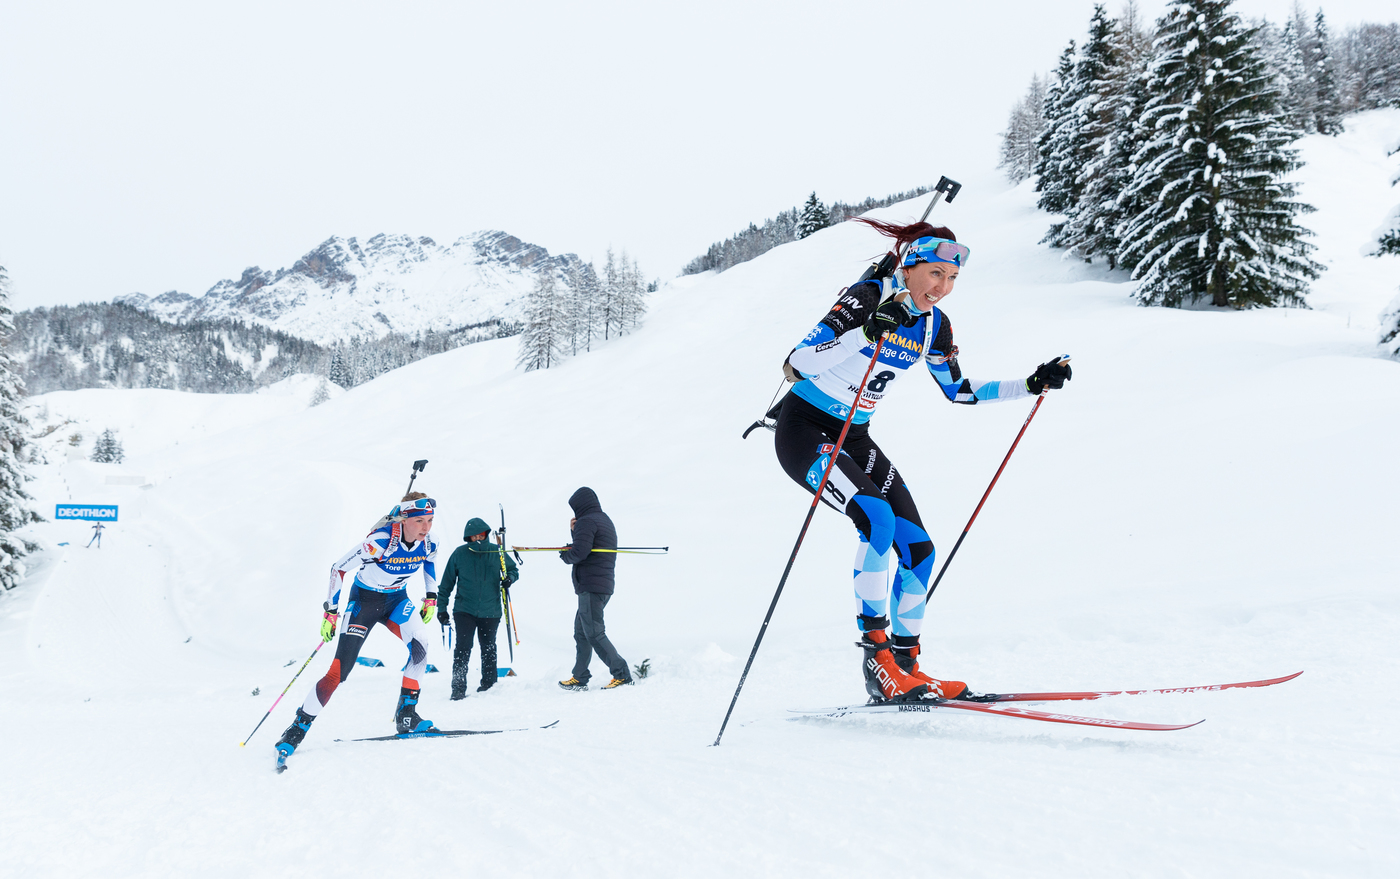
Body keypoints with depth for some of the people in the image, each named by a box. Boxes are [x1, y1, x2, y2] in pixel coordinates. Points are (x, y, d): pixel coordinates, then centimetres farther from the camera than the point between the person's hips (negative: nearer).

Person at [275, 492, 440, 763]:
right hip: (364, 599, -4)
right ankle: (299, 727, 5)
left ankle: (406, 715, -11)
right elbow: (339, 568, -21)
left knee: (420, 645, -23)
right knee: (340, 669, -10)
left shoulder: (426, 542, -15)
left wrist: (431, 597, 7)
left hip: (397, 599, 4)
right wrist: (331, 612, -17)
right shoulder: (380, 542, -32)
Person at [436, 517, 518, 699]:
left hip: (490, 610, 2)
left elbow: (513, 569, 15)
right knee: (462, 648, -9)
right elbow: (447, 583, 5)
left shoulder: (497, 552, 0)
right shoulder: (459, 554, -3)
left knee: (488, 648, 13)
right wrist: (442, 608, 4)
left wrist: (509, 578, -8)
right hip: (464, 609, -1)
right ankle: (458, 687, -4)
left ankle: (489, 684, 28)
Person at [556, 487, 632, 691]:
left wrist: (564, 555, -2)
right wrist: (575, 531, 10)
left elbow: (580, 552, -22)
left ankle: (622, 675, -11)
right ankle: (580, 678, 18)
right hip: (604, 585, 10)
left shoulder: (587, 521, -11)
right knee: (581, 631, 15)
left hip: (590, 586, -10)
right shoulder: (605, 520, 20)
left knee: (594, 633, -9)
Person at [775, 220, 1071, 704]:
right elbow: (799, 363, -27)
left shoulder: (934, 324, 3)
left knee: (918, 547, -2)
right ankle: (875, 651, -19)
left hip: (854, 439, 7)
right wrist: (867, 332, -38)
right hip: (804, 428, -7)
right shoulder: (866, 297, -18)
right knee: (878, 519, -29)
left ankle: (904, 664, 10)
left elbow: (960, 390, 17)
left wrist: (1031, 384, 9)